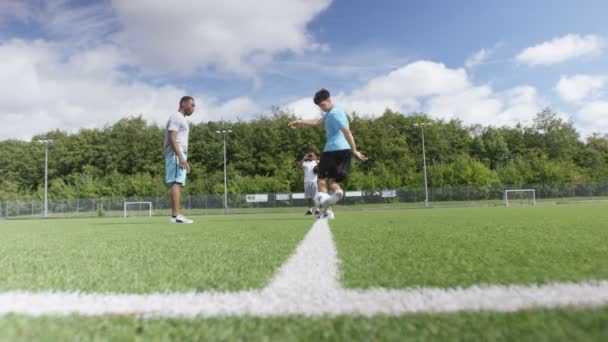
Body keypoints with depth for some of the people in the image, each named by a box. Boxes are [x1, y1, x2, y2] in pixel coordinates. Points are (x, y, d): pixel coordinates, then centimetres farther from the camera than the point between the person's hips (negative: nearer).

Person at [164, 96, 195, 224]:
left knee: (178, 184, 5)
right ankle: (175, 215, -21)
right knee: (176, 183, -16)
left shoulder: (181, 119, 25)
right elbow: (172, 138, -17)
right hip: (176, 154, -10)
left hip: (179, 155, 10)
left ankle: (175, 216, 5)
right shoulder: (176, 117, -5)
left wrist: (183, 158, 23)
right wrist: (180, 156, -26)